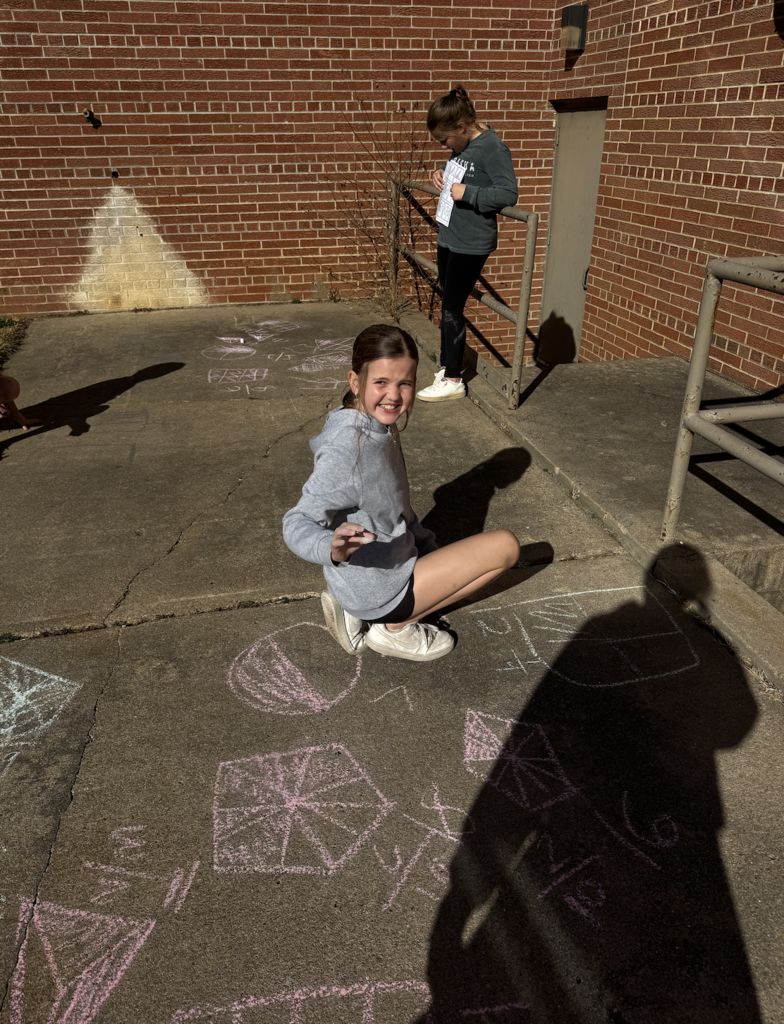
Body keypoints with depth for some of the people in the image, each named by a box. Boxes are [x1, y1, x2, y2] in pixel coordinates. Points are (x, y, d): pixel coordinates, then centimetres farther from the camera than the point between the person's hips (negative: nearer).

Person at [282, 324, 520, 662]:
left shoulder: (379, 426, 0)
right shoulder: (347, 448, -28)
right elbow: (297, 523, -30)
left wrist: (427, 547, 14)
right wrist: (332, 548, -49)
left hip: (387, 564, 8)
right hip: (376, 591, -8)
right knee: (505, 546, -5)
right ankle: (395, 628, 1)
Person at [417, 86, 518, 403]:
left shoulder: (492, 148, -17)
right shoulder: (463, 145, 8)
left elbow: (508, 193, -23)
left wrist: (466, 193, -22)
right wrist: (442, 172, 6)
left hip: (471, 244, -9)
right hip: (449, 237, 9)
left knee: (452, 309, -5)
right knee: (447, 306, 15)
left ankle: (452, 381, 6)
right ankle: (446, 367, 28)